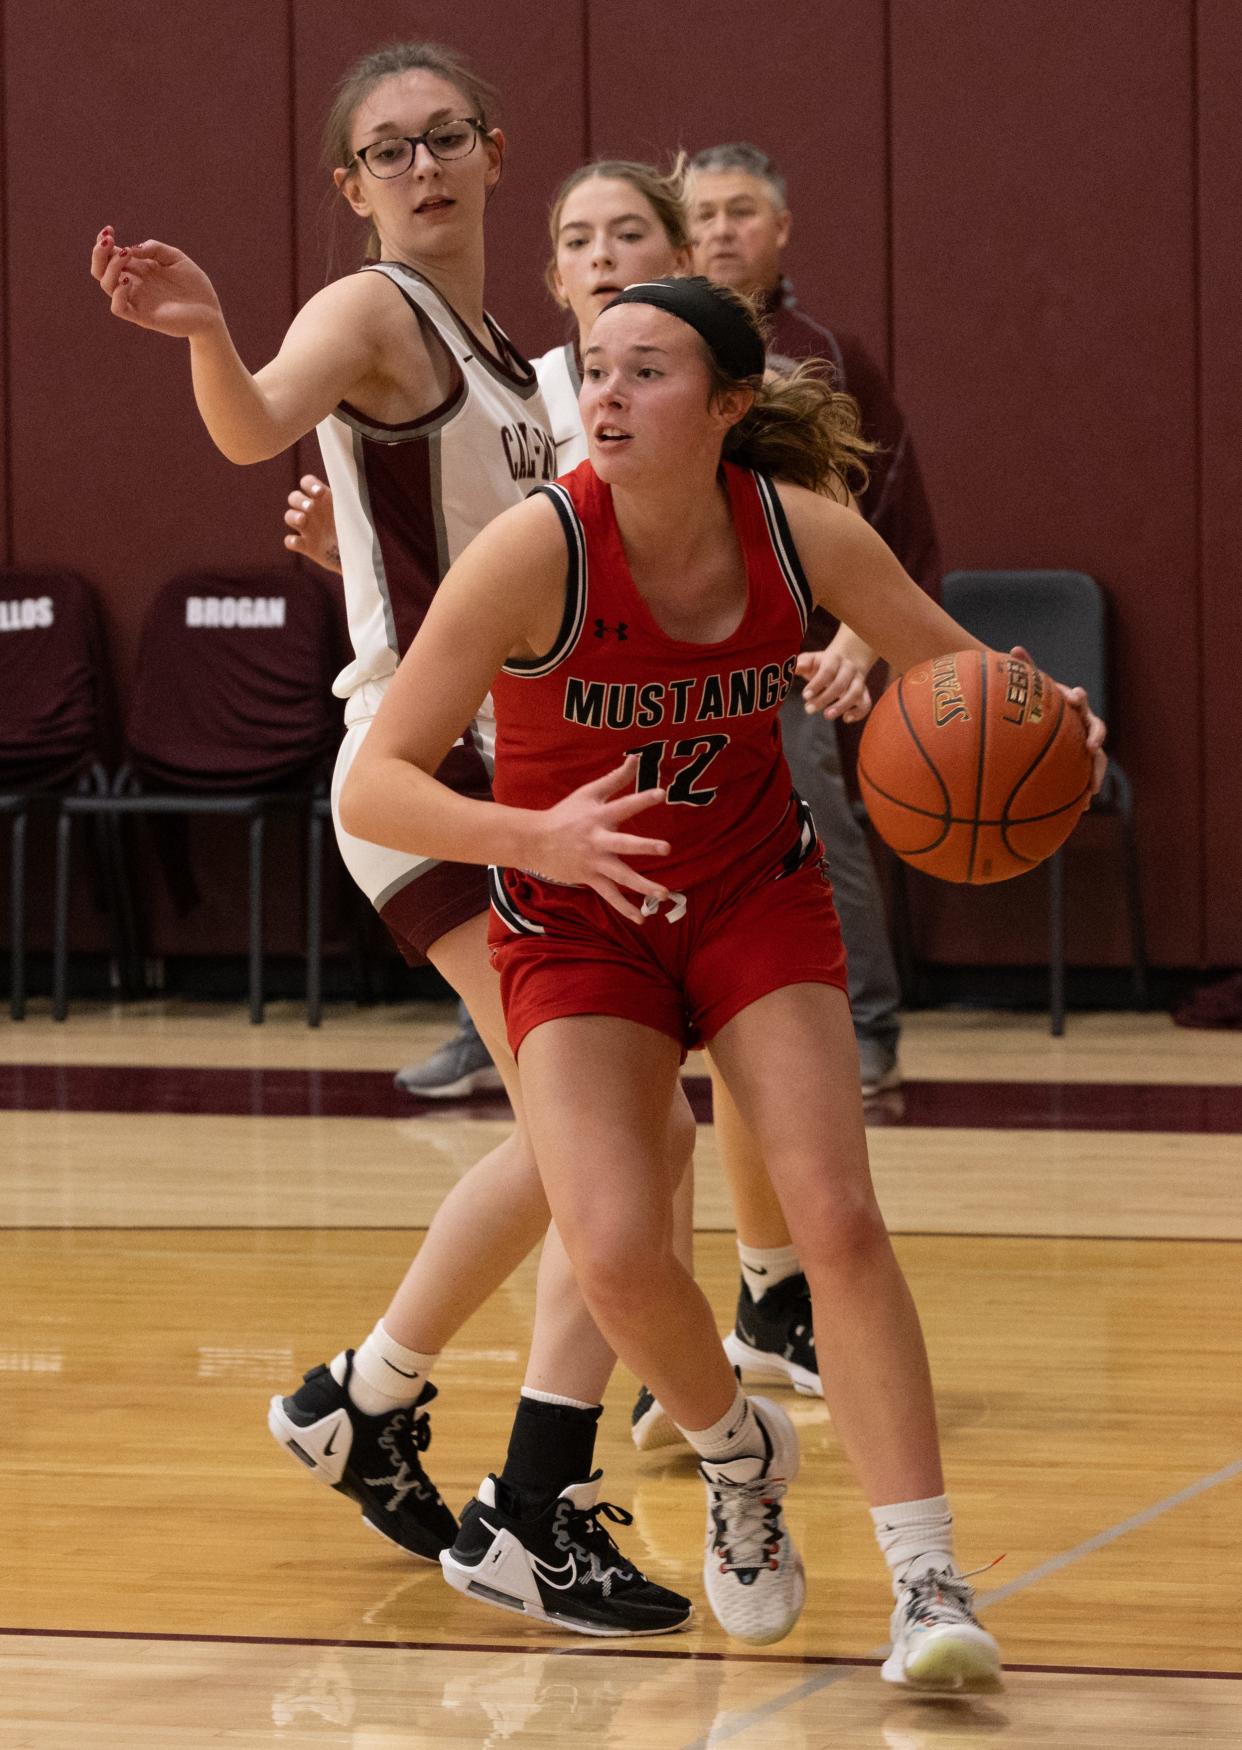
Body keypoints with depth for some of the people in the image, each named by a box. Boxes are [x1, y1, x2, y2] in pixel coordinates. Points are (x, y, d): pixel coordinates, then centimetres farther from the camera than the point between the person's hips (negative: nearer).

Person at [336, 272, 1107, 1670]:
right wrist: (538, 838, -43)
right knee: (617, 1251, -18)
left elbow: (961, 668, -1)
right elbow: (372, 786, -26)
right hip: (574, 924, -2)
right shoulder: (536, 550, -26)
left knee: (836, 1216, -13)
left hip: (756, 897, 2)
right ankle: (738, 1451, 16)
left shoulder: (803, 532, -17)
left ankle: (926, 1581, -6)